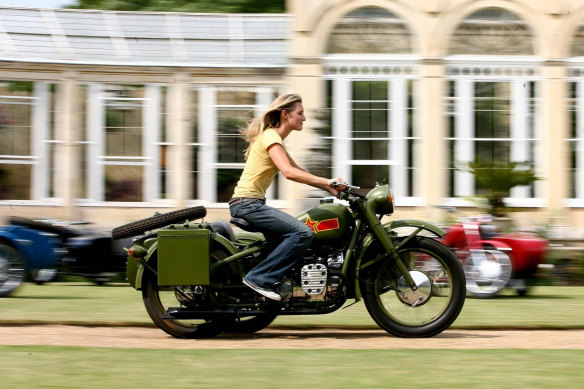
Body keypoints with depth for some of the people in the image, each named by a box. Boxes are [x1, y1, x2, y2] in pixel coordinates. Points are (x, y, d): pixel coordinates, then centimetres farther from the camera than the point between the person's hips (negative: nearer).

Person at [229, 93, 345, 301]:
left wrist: (330, 188, 13)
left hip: (252, 204, 10)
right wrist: (326, 181, -27)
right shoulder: (271, 137, -11)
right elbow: (289, 172, -26)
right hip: (248, 203, -10)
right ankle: (259, 277, -21)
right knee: (303, 233, -20)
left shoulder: (275, 138, 20)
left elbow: (299, 171, 24)